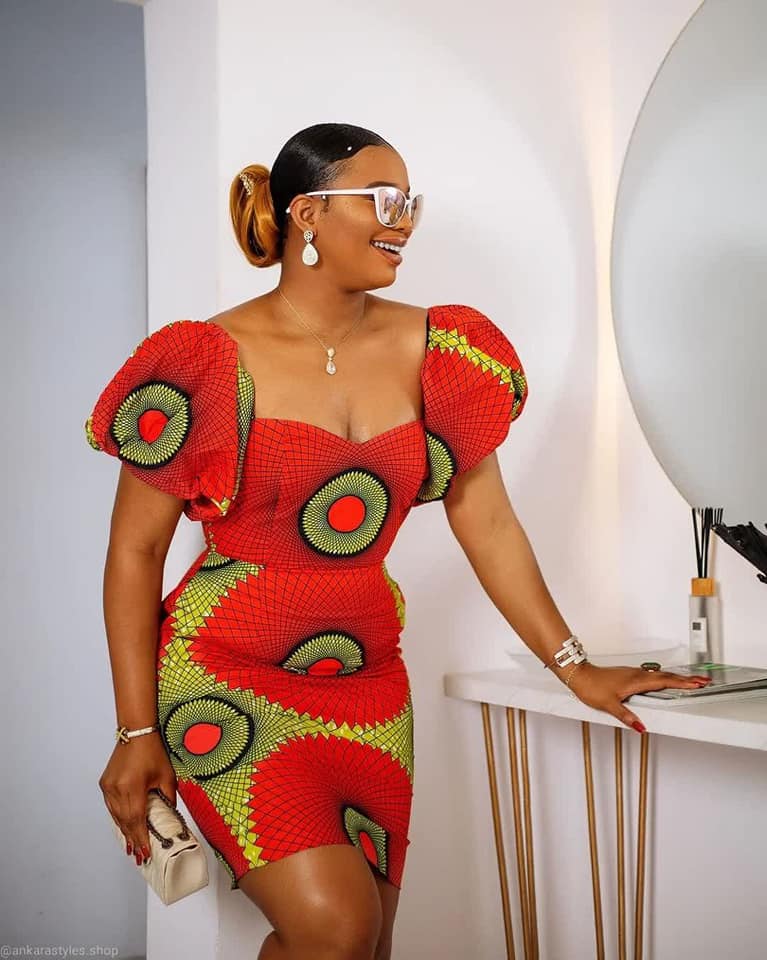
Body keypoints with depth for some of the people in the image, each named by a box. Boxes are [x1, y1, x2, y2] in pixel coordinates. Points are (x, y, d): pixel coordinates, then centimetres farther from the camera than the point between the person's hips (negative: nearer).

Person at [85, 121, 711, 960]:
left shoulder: (435, 354, 2)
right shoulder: (210, 365, -10)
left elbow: (487, 522, 7)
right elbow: (134, 552, -6)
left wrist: (573, 666, 5)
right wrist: (137, 731, -8)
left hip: (369, 685, 5)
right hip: (229, 682, -4)